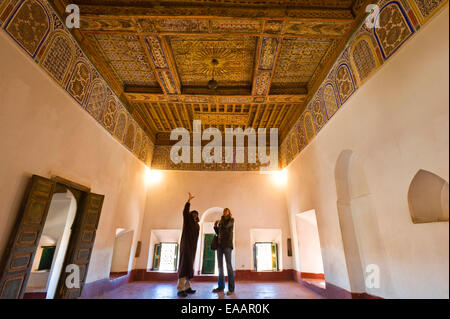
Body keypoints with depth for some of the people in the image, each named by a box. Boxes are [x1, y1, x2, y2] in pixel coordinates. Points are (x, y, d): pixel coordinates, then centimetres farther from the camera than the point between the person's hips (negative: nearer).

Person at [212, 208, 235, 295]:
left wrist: (222, 220, 4)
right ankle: (221, 287, 12)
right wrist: (215, 226, 7)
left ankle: (231, 288, -6)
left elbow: (226, 225, -13)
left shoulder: (231, 220, 7)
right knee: (220, 266, 5)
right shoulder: (221, 222, 22)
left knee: (228, 265, -9)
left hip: (227, 244, -6)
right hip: (219, 244, 6)